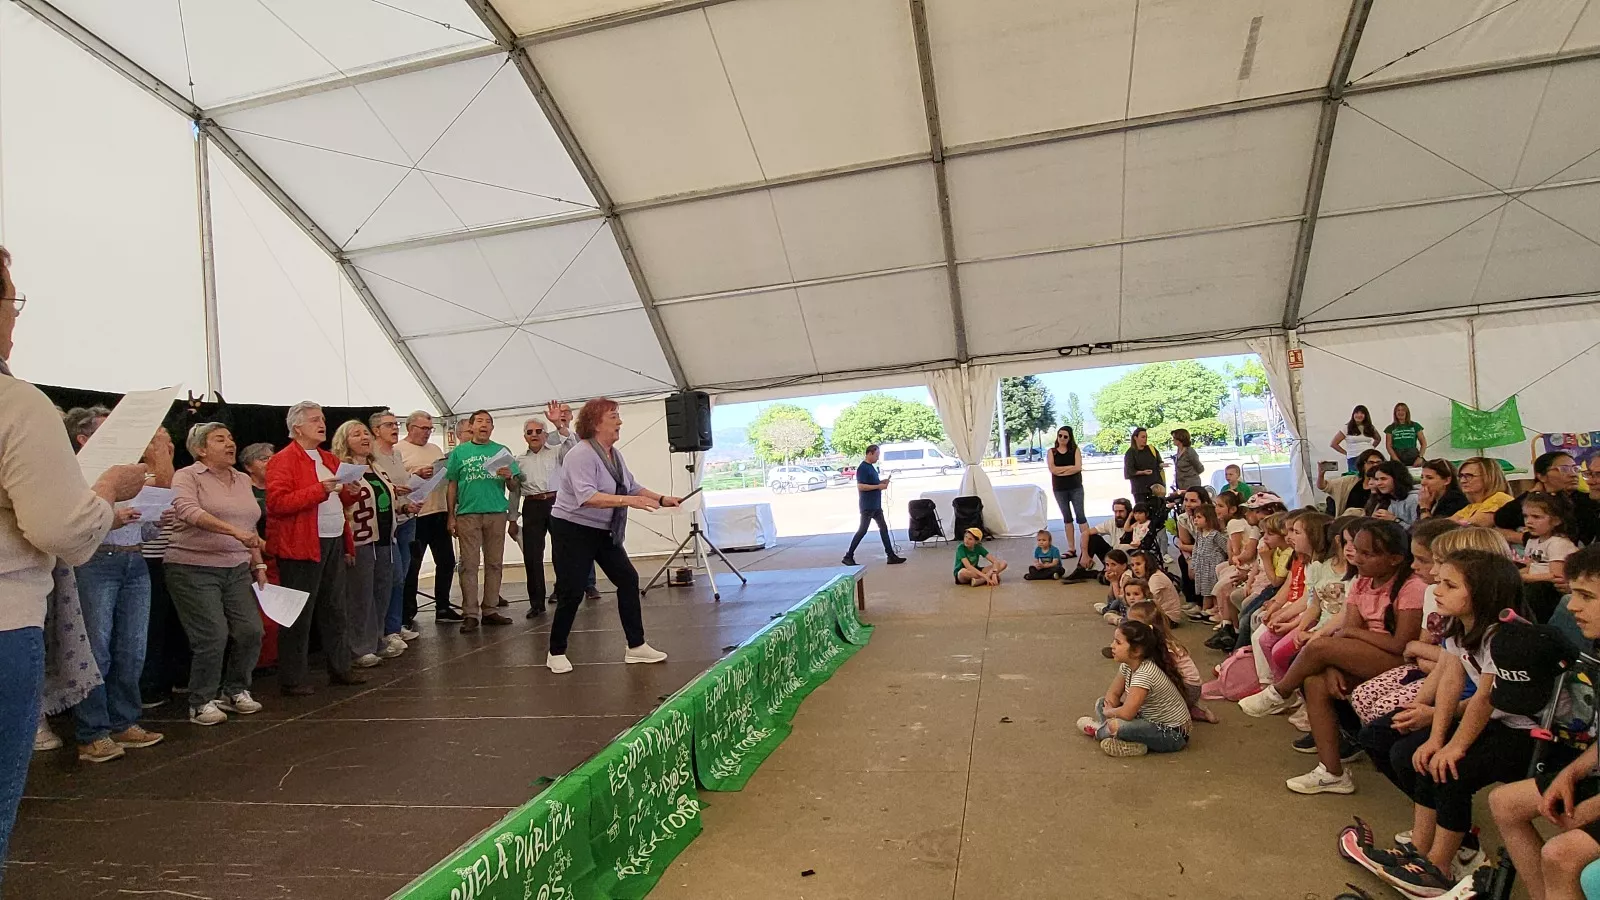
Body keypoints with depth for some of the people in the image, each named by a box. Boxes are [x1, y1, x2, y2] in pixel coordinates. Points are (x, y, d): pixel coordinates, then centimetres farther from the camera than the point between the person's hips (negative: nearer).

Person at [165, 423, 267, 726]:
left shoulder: (243, 479, 14)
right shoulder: (187, 476, -5)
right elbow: (189, 511, -24)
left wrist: (259, 565, 12)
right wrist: (234, 531, -35)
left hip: (237, 569, 6)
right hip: (194, 569, -6)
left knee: (251, 631, 0)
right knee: (213, 636, -9)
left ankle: (235, 690, 20)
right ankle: (202, 702, 10)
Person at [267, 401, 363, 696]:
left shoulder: (329, 459, 17)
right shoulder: (283, 460, -8)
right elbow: (277, 502, -18)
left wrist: (350, 492, 5)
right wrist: (320, 489, -25)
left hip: (333, 542, 8)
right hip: (301, 547, -8)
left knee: (335, 610, 13)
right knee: (299, 615, -1)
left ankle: (339, 668, 22)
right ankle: (291, 680, 8)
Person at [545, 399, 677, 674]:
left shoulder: (614, 454, 5)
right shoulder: (581, 455, -22)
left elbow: (633, 486, 11)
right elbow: (586, 497, -35)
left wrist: (662, 499, -2)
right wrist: (628, 501, -42)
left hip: (604, 532, 9)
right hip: (573, 531, -8)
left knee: (628, 580, 2)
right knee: (571, 592, -6)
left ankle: (636, 646, 9)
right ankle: (556, 653, 13)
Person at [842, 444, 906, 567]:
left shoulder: (871, 467, 14)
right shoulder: (862, 468, -16)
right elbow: (860, 486, -24)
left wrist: (882, 481, 7)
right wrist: (878, 486, -20)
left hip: (876, 505, 10)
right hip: (867, 505, -10)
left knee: (883, 528, 10)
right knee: (862, 530, -5)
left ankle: (891, 555, 14)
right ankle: (848, 556, 3)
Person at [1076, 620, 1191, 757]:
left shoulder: (1144, 674, -29)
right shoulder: (1127, 665, -3)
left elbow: (1126, 713, -34)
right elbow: (1113, 693, 8)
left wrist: (1108, 712, -14)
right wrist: (1109, 708, -13)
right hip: (1152, 720, 9)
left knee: (1115, 725, -31)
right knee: (1101, 703, 8)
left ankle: (1099, 731, 2)